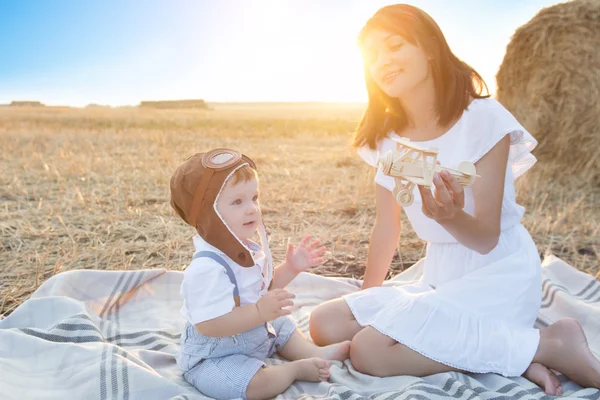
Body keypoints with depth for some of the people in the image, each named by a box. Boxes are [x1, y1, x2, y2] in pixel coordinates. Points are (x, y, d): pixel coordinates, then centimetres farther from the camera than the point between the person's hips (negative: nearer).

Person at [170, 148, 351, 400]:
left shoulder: (247, 248, -3)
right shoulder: (207, 268, -35)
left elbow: (264, 288, 12)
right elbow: (208, 325, -38)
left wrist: (290, 268, -1)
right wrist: (260, 312, -41)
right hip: (212, 357, -9)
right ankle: (297, 368, -5)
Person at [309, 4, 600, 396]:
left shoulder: (483, 117, -16)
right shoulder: (388, 138, 2)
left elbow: (487, 238, -16)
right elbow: (387, 227, 8)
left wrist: (452, 217, -39)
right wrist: (365, 300, 11)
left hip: (500, 277, -7)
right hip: (438, 278, 7)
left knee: (370, 351, -25)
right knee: (326, 325, -8)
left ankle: (548, 344, -12)